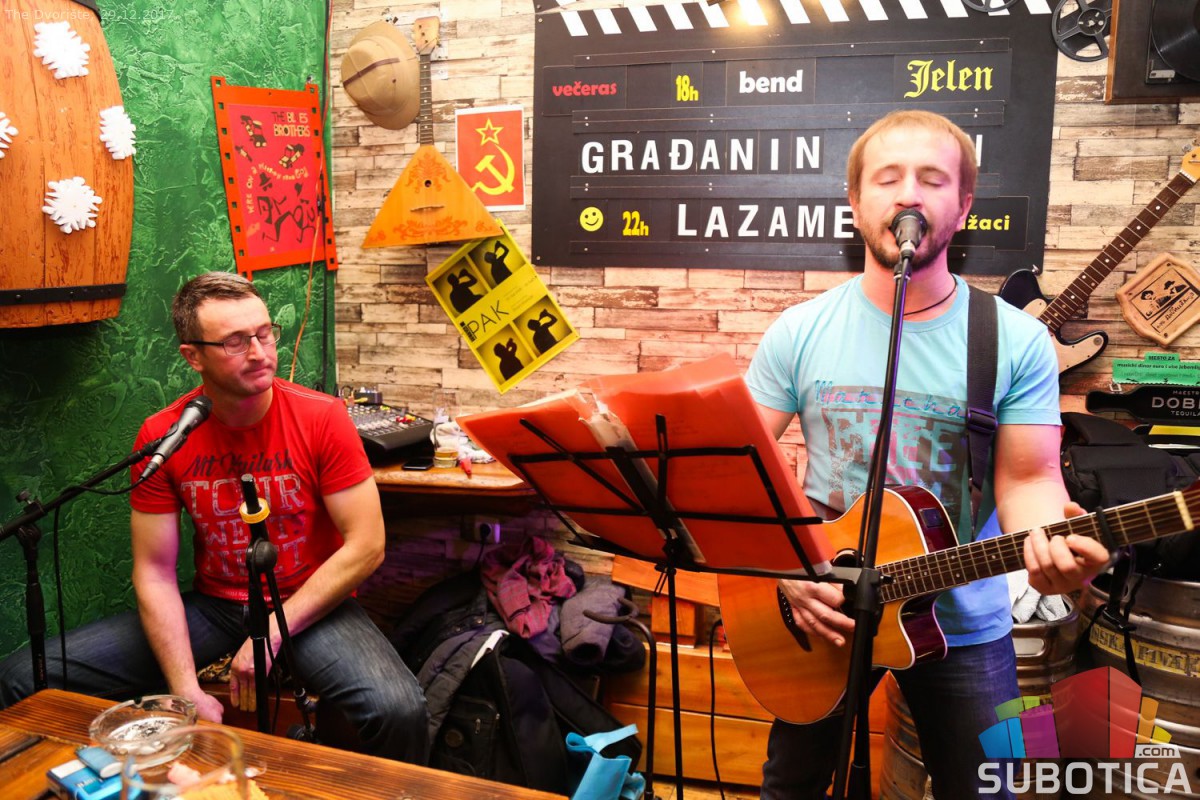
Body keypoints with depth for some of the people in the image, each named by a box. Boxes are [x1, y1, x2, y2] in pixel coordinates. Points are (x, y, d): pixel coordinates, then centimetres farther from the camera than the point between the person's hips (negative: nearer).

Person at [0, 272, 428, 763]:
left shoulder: (322, 418, -13)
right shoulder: (161, 437, -6)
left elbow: (366, 546, -13)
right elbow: (155, 573, -4)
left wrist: (273, 630, -16)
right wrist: (187, 690, -14)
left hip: (310, 605, -3)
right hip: (211, 606, 3)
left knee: (398, 711, -32)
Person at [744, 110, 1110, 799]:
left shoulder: (1018, 342, -9)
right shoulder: (800, 333, -8)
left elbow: (1028, 478, -8)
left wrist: (1051, 539, -31)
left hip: (964, 628, 0)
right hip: (817, 615, 1)